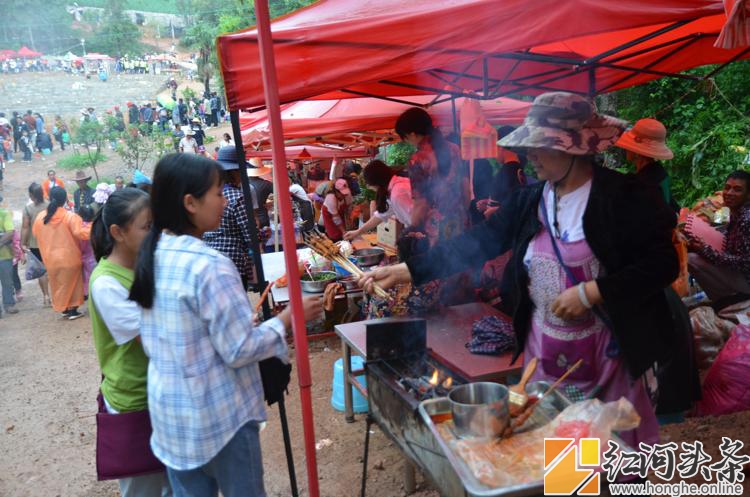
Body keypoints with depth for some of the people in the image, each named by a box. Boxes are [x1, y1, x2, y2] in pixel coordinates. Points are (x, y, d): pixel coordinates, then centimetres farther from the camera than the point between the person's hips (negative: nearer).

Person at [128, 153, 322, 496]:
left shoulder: (152, 256, 1)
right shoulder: (209, 265, -25)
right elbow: (239, 350, -21)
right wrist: (289, 317, -10)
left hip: (169, 409, 7)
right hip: (218, 414, -7)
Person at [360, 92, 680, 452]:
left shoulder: (623, 197, -13)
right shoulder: (529, 200, 1)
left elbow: (661, 264, -14)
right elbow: (477, 242, -2)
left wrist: (590, 292, -23)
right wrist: (404, 271, -9)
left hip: (609, 353, -4)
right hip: (543, 352, 4)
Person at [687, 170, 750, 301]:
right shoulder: (736, 212, 3)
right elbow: (729, 245, 10)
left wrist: (706, 250, -27)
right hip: (736, 271, 9)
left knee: (691, 259, -21)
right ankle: (726, 297, 16)